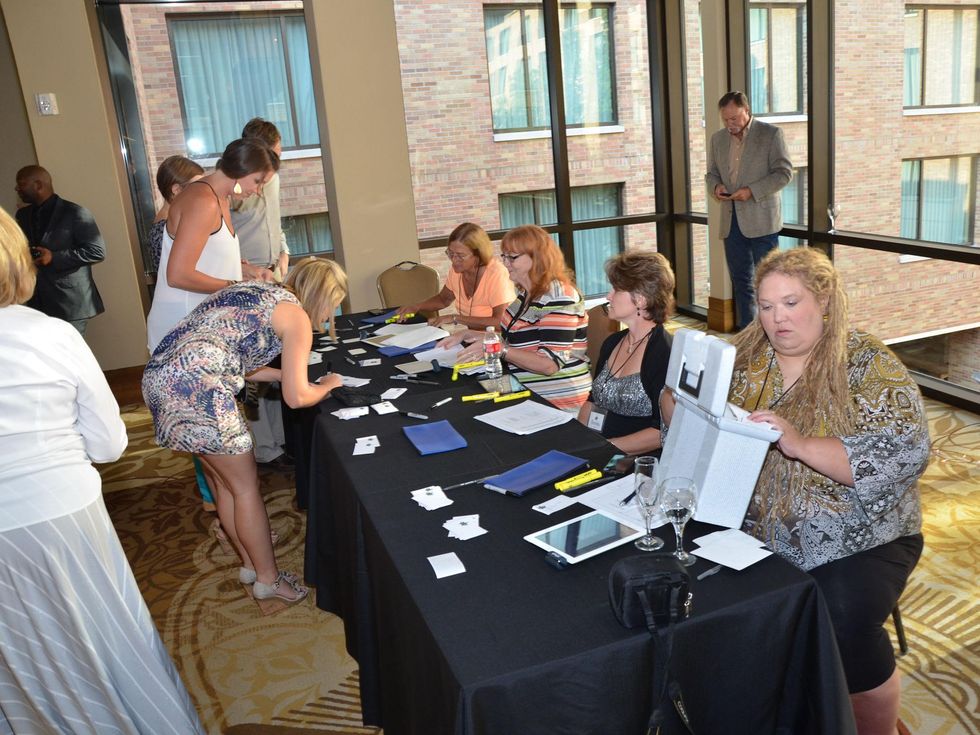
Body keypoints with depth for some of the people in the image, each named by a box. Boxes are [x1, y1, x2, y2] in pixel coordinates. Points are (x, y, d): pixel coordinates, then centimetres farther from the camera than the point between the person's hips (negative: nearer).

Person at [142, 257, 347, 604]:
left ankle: (250, 564, 35)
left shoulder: (255, 290, 24)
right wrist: (328, 384, 16)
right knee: (246, 486, 7)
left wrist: (286, 373, 33)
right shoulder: (296, 316, -1)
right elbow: (296, 397, -4)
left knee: (223, 483, 21)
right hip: (194, 385, -9)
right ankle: (268, 579, 21)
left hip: (160, 376, 9)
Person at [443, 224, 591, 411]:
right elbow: (512, 338, 18)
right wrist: (467, 335, 8)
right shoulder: (526, 292, 9)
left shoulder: (558, 298, -18)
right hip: (529, 393, 8)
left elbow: (550, 364, -24)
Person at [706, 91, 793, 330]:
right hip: (731, 221, 5)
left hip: (761, 220, -5)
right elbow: (712, 173, 20)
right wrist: (716, 186, -4)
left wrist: (751, 191, -18)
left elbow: (784, 172, -7)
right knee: (740, 280, 9)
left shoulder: (771, 134, -3)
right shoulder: (718, 139, 13)